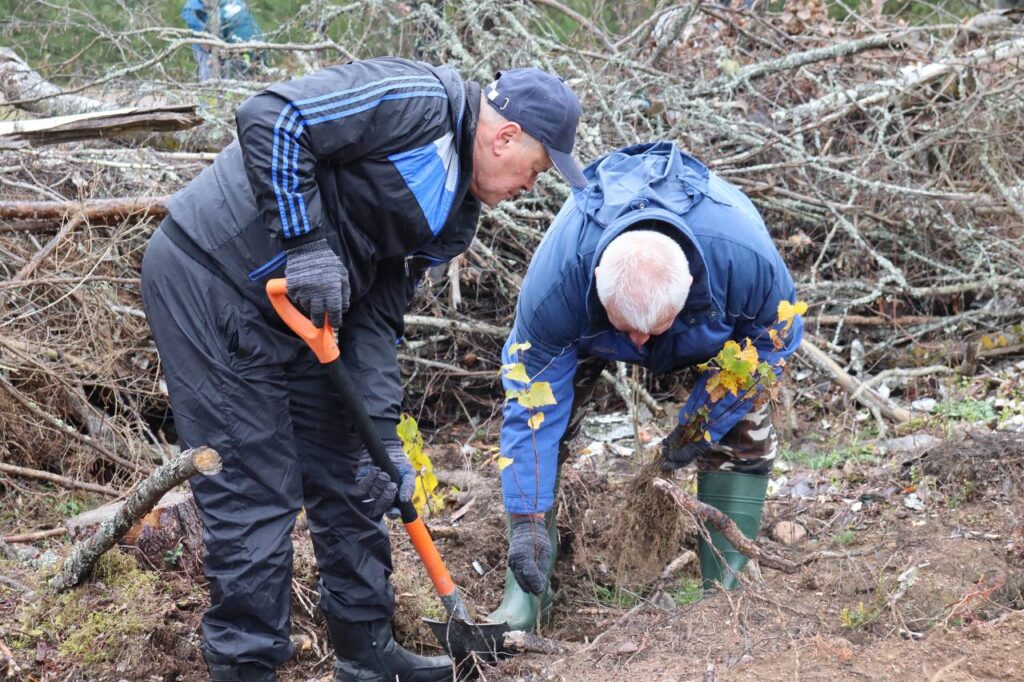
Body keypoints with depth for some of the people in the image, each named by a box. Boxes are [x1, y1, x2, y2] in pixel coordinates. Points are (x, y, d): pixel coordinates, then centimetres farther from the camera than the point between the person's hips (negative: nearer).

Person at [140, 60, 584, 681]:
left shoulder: (454, 213, 11)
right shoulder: (417, 102, -17)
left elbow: (377, 317, 10)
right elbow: (270, 119, -24)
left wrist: (385, 436, 0)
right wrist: (304, 243, -26)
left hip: (297, 307, 10)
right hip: (211, 281, -10)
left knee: (349, 477, 15)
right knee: (256, 492, -7)